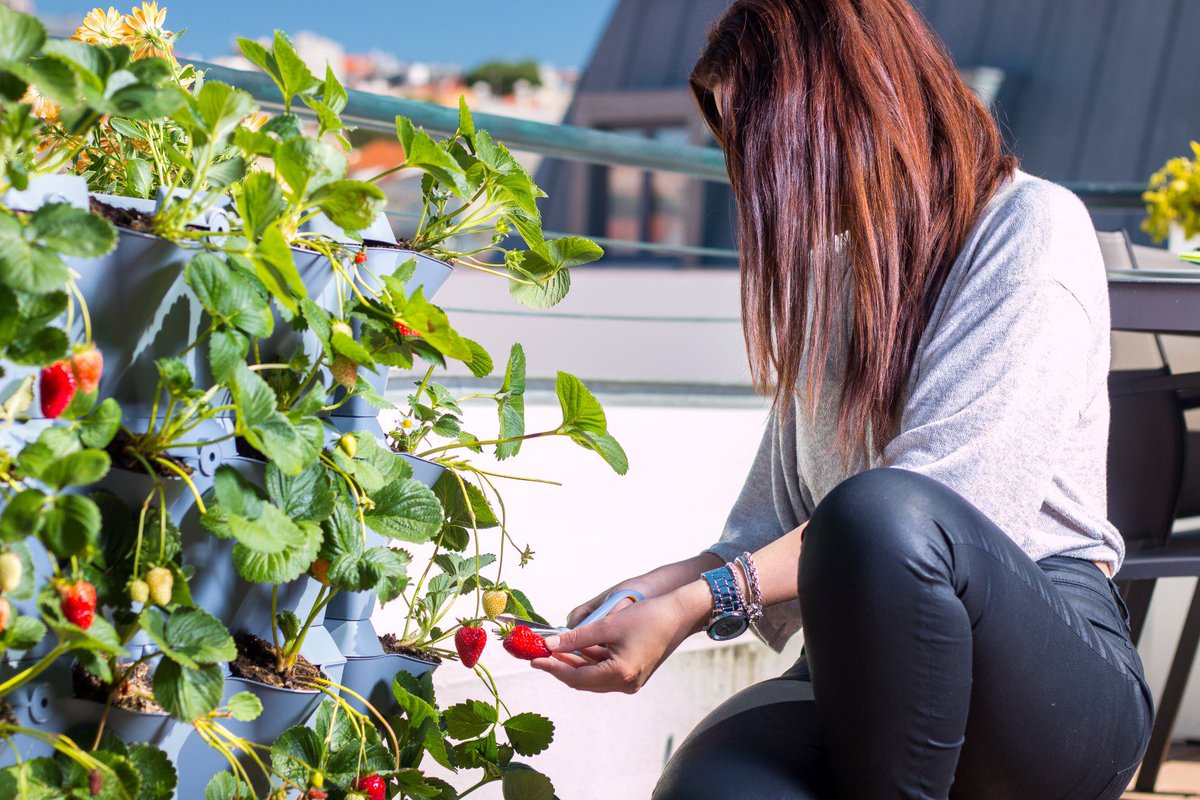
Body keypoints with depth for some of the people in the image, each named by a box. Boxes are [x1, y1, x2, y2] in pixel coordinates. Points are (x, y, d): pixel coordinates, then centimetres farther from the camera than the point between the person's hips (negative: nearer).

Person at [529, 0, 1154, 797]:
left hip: (1055, 678, -3)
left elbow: (945, 505, -15)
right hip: (869, 680, 4)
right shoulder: (829, 270, 20)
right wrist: (656, 589, 2)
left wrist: (698, 602, -18)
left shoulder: (1032, 226, -2)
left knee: (881, 516, -37)